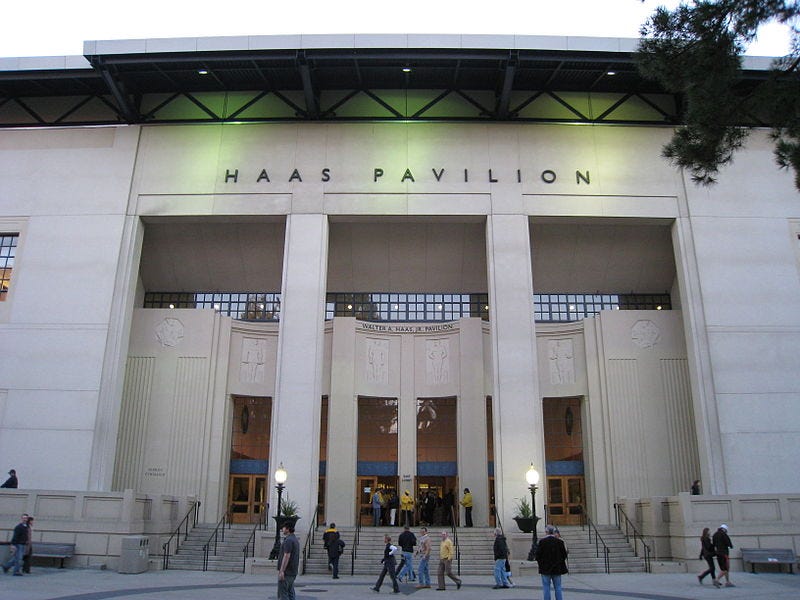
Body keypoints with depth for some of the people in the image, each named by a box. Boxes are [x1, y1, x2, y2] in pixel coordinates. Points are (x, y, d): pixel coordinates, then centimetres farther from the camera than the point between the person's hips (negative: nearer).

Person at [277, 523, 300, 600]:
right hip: (293, 572, 10)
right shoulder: (295, 539, 16)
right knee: (290, 593, 11)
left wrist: (281, 571, -22)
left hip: (286, 572, -10)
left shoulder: (288, 540, -16)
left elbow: (286, 556, -22)